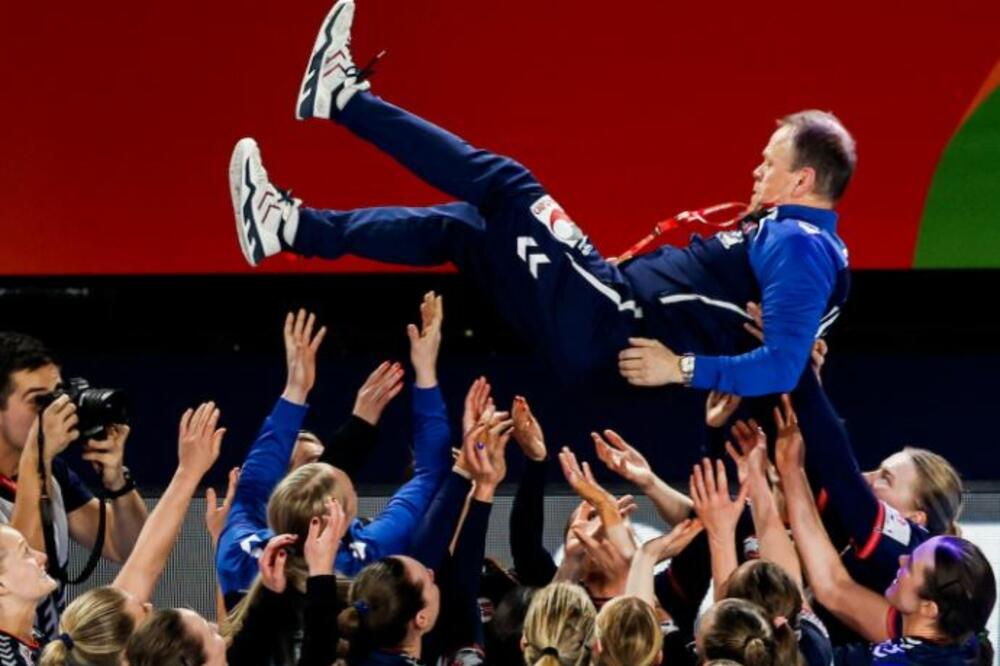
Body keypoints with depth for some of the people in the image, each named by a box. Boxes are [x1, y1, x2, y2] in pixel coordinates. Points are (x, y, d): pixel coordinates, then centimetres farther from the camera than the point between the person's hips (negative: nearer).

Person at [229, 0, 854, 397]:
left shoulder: (798, 250, -18)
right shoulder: (801, 237, 12)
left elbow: (781, 367, -29)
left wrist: (684, 367, -25)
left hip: (605, 336, -10)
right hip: (612, 321, 10)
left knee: (505, 187, -7)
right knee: (457, 227, 16)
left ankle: (346, 95, 6)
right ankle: (292, 228, 18)